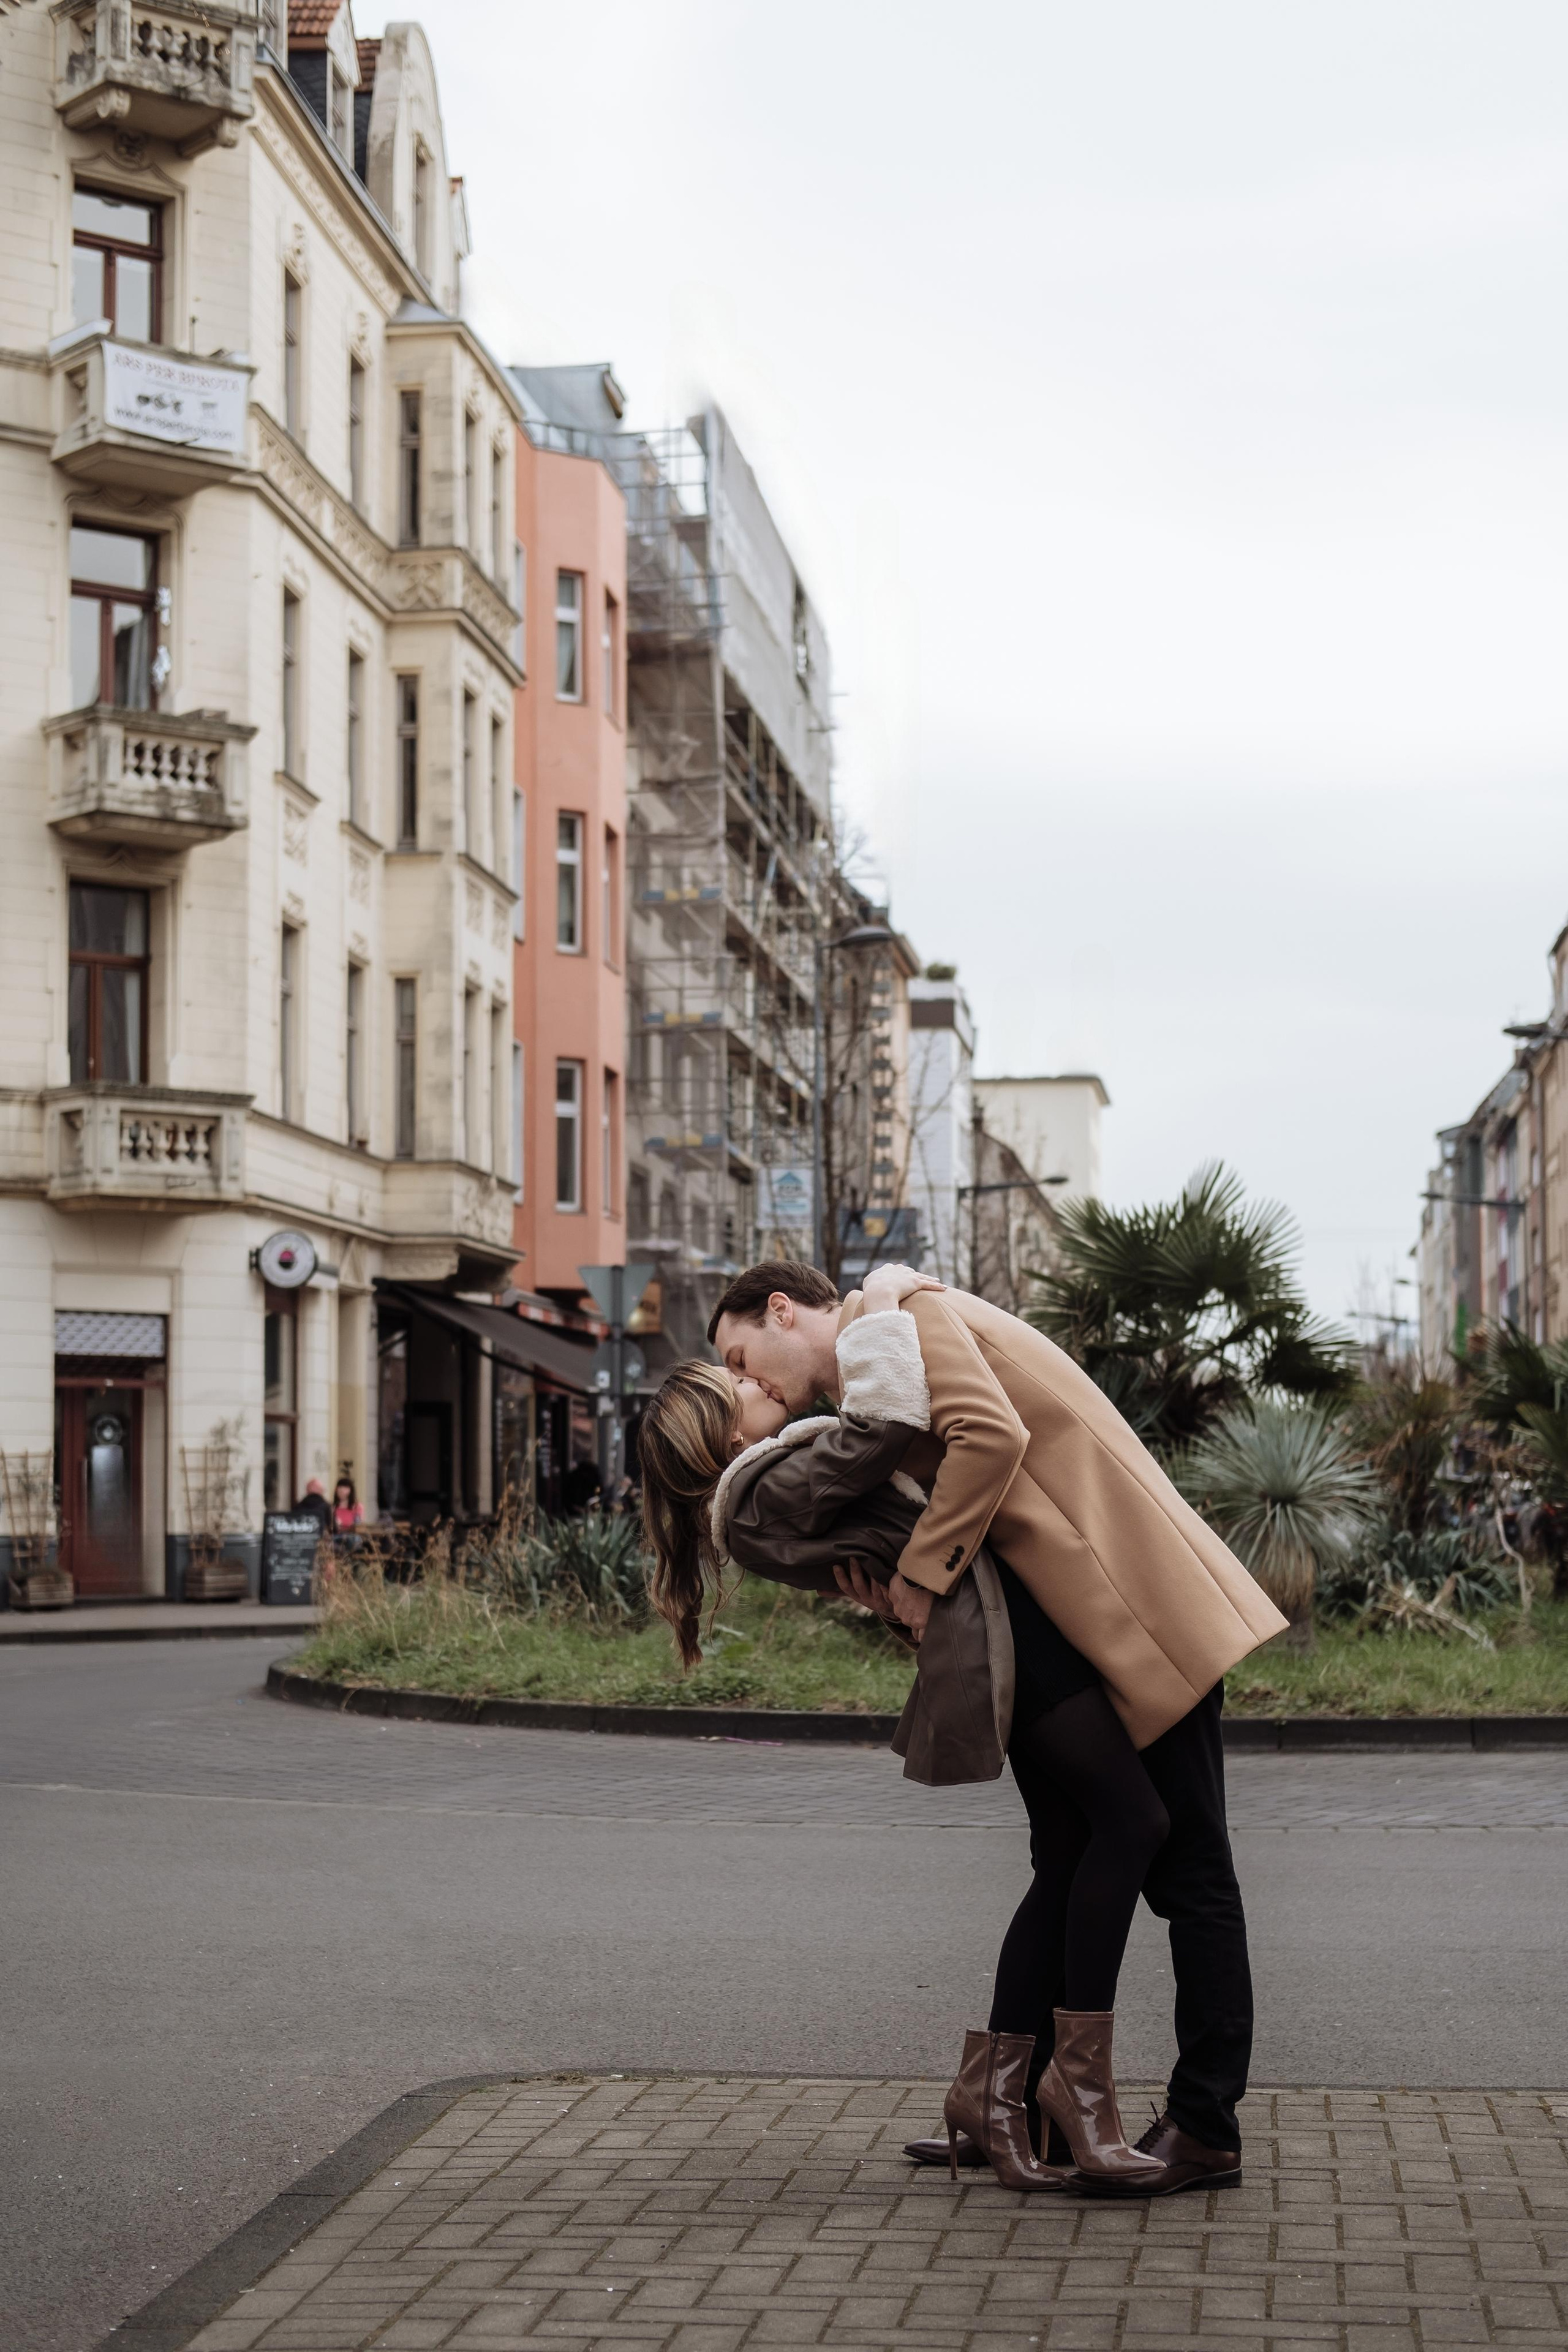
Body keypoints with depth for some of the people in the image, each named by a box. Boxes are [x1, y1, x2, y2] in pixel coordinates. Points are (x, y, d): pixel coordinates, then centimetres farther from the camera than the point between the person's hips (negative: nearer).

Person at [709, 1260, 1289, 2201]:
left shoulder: (902, 1315, -6)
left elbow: (991, 1436, -22)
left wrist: (920, 1574, -15)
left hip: (1141, 1619, -10)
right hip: (1071, 1640, 10)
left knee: (1187, 1874, -3)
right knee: (1068, 1867, 12)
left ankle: (1206, 2130, 1)